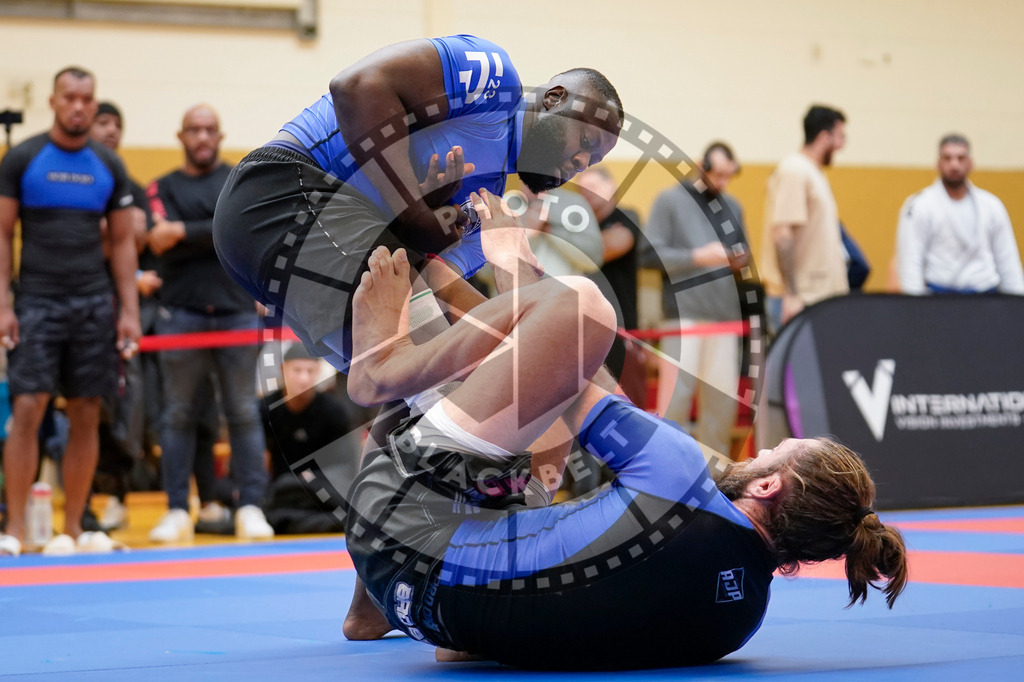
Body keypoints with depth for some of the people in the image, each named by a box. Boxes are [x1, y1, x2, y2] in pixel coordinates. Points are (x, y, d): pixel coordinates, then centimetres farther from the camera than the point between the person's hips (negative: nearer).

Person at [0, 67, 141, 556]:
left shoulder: (109, 166, 8)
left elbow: (122, 241, 11)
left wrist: (130, 310, 3)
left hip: (95, 304, 3)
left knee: (86, 418, 4)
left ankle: (73, 528, 11)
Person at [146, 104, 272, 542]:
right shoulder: (163, 188, 12)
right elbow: (159, 241, -4)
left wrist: (185, 232, -8)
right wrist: (220, 232, -10)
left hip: (237, 310, 0)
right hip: (180, 313, 0)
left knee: (244, 413, 0)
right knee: (178, 414, 1)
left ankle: (250, 507, 4)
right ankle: (177, 511, 6)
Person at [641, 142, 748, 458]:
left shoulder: (732, 206, 18)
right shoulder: (670, 201, 2)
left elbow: (743, 250, 27)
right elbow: (650, 254, -5)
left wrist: (741, 260, 3)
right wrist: (698, 257, -14)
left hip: (725, 313, 5)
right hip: (684, 312, -5)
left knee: (723, 394, 3)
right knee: (677, 390, -9)